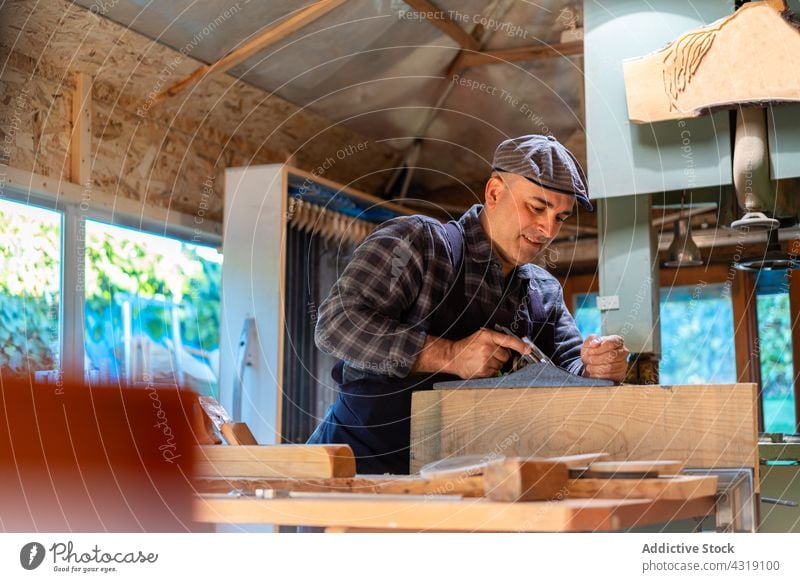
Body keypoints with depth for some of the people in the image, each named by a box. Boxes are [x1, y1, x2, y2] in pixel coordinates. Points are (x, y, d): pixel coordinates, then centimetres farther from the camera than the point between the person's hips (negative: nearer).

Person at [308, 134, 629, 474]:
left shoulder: (546, 294, 13)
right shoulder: (417, 240, -9)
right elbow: (335, 322, -19)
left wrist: (594, 370, -17)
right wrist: (450, 355, -25)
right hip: (362, 460, -7)